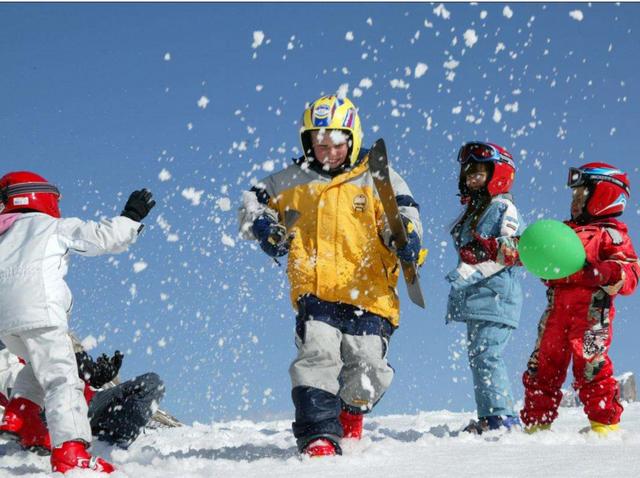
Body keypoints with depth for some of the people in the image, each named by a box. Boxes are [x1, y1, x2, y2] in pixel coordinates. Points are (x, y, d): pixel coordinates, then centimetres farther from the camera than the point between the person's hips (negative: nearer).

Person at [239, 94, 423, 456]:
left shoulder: (378, 179, 8)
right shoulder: (293, 182, 14)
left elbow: (404, 219, 3)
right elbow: (254, 201, 27)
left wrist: (405, 239, -20)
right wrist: (263, 226, 6)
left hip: (368, 294, -1)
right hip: (315, 294, 1)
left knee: (367, 372, -5)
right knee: (317, 354, -20)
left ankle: (350, 412, 28)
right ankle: (319, 436, -15)